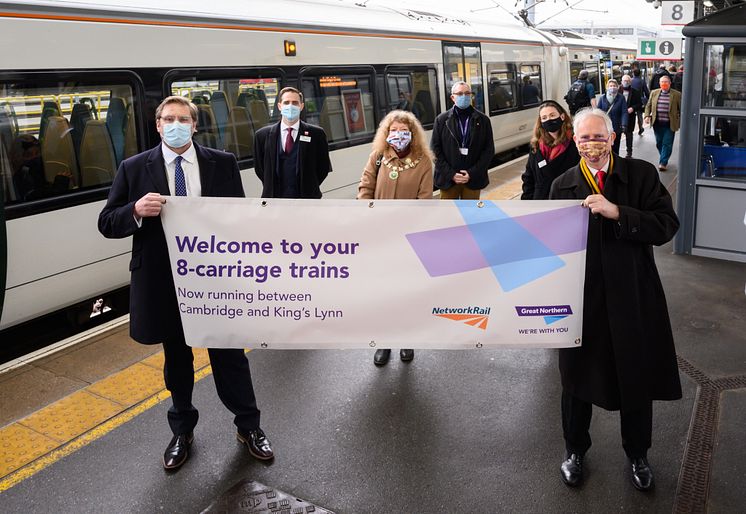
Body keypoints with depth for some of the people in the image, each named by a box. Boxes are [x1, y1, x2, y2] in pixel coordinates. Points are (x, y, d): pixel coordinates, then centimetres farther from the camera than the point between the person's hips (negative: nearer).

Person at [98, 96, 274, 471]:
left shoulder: (223, 163, -1)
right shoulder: (133, 169, -2)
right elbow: (107, 224, -1)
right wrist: (136, 211, -23)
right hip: (163, 280, 1)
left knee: (229, 353, 11)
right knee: (176, 358, 17)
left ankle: (248, 427, 31)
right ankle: (182, 431, 39)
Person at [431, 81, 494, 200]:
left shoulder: (482, 120, 3)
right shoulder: (442, 120, 1)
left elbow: (489, 150, 1)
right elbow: (435, 150, -1)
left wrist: (472, 173, -10)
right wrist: (451, 174, -11)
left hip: (473, 179, 1)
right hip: (448, 179, -1)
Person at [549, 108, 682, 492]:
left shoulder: (642, 174, -4)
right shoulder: (562, 185, 0)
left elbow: (667, 225, -13)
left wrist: (616, 212, -25)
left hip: (632, 298, 0)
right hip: (580, 299, 1)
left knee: (637, 381, 14)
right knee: (577, 378, 15)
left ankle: (638, 455, 40)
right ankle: (575, 450, 40)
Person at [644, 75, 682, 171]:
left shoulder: (677, 95, -2)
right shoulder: (654, 93, 7)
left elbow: (681, 109, 1)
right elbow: (648, 106, 13)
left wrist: (681, 122, -2)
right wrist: (647, 115, -3)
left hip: (670, 125, -3)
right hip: (657, 124, 3)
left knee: (667, 144, -4)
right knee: (659, 143, 12)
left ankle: (663, 163, -1)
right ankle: (663, 159, 29)